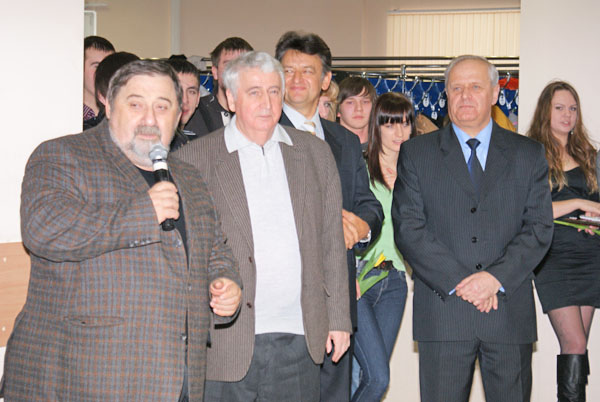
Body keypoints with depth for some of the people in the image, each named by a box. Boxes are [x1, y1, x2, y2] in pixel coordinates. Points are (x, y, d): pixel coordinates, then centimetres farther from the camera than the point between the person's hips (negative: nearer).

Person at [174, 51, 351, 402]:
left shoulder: (316, 153, 11)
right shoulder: (194, 159, 1)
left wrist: (338, 319, 9)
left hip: (299, 338, 3)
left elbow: (332, 243, 13)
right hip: (225, 342, -2)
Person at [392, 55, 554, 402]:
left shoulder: (529, 155, 11)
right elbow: (408, 228, -1)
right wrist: (458, 282, -11)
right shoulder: (416, 153, 7)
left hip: (510, 311, 1)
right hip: (443, 314, -1)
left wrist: (497, 277, -12)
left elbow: (540, 227, 3)